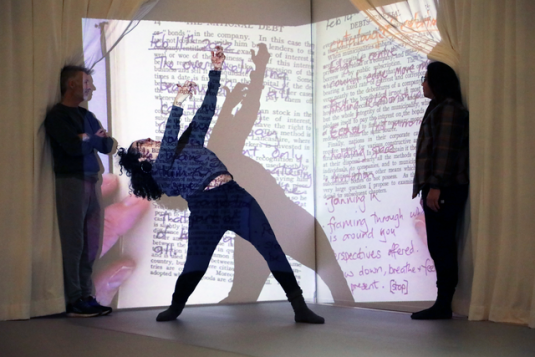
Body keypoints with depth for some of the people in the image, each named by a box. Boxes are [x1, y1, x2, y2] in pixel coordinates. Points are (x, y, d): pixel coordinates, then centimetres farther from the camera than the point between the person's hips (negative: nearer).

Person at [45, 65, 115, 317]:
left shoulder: (87, 116, 19)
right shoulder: (57, 115, -4)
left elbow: (108, 145, 13)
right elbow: (74, 147, -18)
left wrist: (87, 139, -7)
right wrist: (94, 139, 1)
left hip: (92, 181, 7)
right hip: (71, 181, -7)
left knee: (91, 244, 6)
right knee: (73, 243, -7)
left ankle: (86, 296, 12)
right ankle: (73, 301, -3)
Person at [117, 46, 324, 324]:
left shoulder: (189, 144, 26)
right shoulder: (160, 171, 5)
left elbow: (206, 111, 25)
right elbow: (168, 143, -15)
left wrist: (216, 70, 22)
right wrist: (177, 104, -21)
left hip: (237, 199, 5)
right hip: (205, 212, -5)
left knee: (272, 250, -5)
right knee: (194, 266, -4)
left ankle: (300, 307, -3)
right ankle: (175, 308, 26)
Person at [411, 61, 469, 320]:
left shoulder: (449, 108, -7)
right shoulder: (438, 108, 24)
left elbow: (447, 149, -16)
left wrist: (436, 186, -22)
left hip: (445, 189, -10)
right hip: (437, 188, 10)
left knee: (441, 246, -10)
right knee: (439, 246, 7)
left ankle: (443, 304, -9)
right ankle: (443, 303, 9)